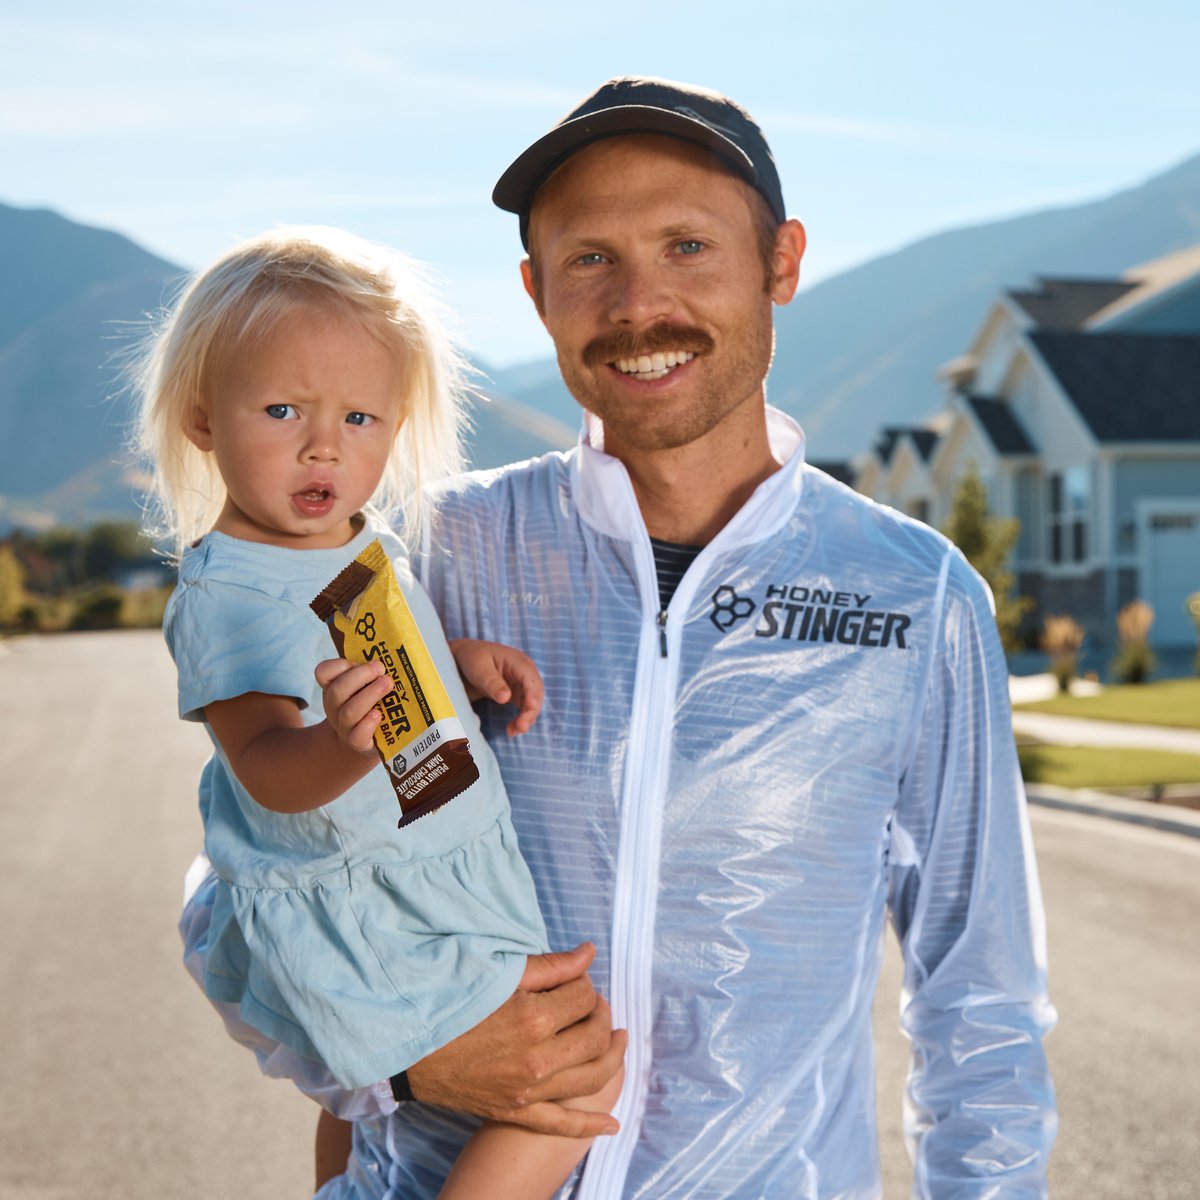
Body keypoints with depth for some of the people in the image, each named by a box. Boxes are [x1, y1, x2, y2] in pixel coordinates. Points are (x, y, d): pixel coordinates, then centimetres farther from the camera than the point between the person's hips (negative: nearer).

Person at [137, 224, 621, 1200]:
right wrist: (343, 745, -55)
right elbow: (267, 768, -33)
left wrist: (468, 661, 3)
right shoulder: (226, 592, -23)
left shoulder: (366, 545, 4)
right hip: (350, 929, -9)